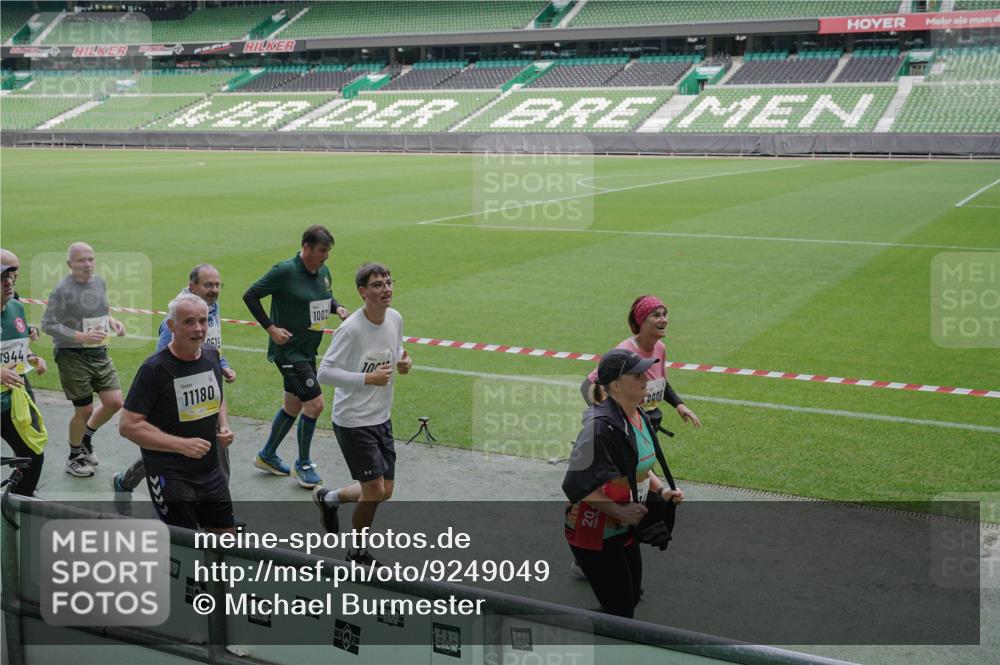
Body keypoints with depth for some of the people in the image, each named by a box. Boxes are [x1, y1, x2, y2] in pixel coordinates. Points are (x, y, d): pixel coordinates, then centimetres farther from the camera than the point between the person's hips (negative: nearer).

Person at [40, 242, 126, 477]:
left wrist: (112, 321, -1)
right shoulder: (63, 289, -16)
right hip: (73, 357, -6)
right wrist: (82, 337, -25)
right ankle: (74, 458, 25)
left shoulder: (99, 282, 4)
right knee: (84, 410, 2)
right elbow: (48, 325, -16)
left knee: (114, 402, 2)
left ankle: (86, 437, 30)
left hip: (100, 354, 6)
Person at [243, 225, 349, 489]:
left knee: (293, 405, 18)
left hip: (307, 350, 8)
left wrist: (337, 307, 0)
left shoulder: (324, 272, 4)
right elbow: (250, 295, -13)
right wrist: (270, 327, -17)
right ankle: (303, 465, 7)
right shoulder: (284, 271, -18)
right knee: (315, 403, -10)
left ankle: (267, 455, 37)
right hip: (288, 350, -8)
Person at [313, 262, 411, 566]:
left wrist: (404, 362, -4)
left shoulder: (395, 319, 0)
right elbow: (324, 373, -20)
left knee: (384, 492, 12)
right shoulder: (351, 329, -22)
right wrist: (368, 378, -26)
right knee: (374, 491, -5)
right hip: (353, 422, -7)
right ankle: (358, 551, 20)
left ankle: (327, 498, 38)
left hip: (382, 418, 7)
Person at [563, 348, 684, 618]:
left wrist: (662, 490, 2)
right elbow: (576, 485, -28)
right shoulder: (602, 426, -26)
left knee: (631, 597, 20)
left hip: (624, 529, 9)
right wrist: (619, 511, -28)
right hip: (594, 533, -9)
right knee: (621, 612, -4)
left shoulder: (640, 416, 4)